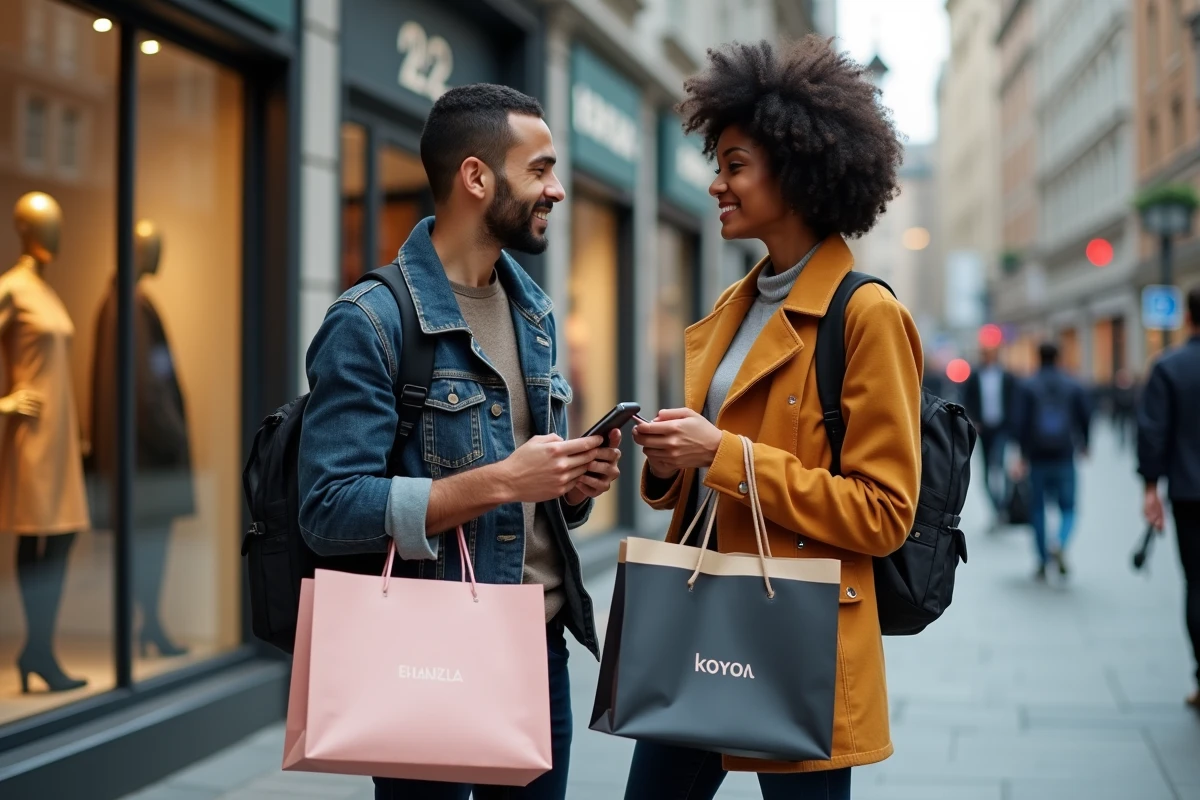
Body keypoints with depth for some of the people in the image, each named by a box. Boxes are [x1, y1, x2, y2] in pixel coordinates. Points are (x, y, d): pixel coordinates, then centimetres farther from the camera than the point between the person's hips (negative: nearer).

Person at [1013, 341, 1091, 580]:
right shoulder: (1073, 386, 2)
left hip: (1038, 459, -1)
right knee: (1068, 508, 9)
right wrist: (1083, 445, 19)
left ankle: (1043, 563, 13)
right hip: (1064, 457, 1)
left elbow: (1022, 422, -8)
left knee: (1038, 509, 11)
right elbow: (1085, 418, 2)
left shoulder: (1029, 386, -3)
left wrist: (1024, 455, -2)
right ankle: (1060, 547, -20)